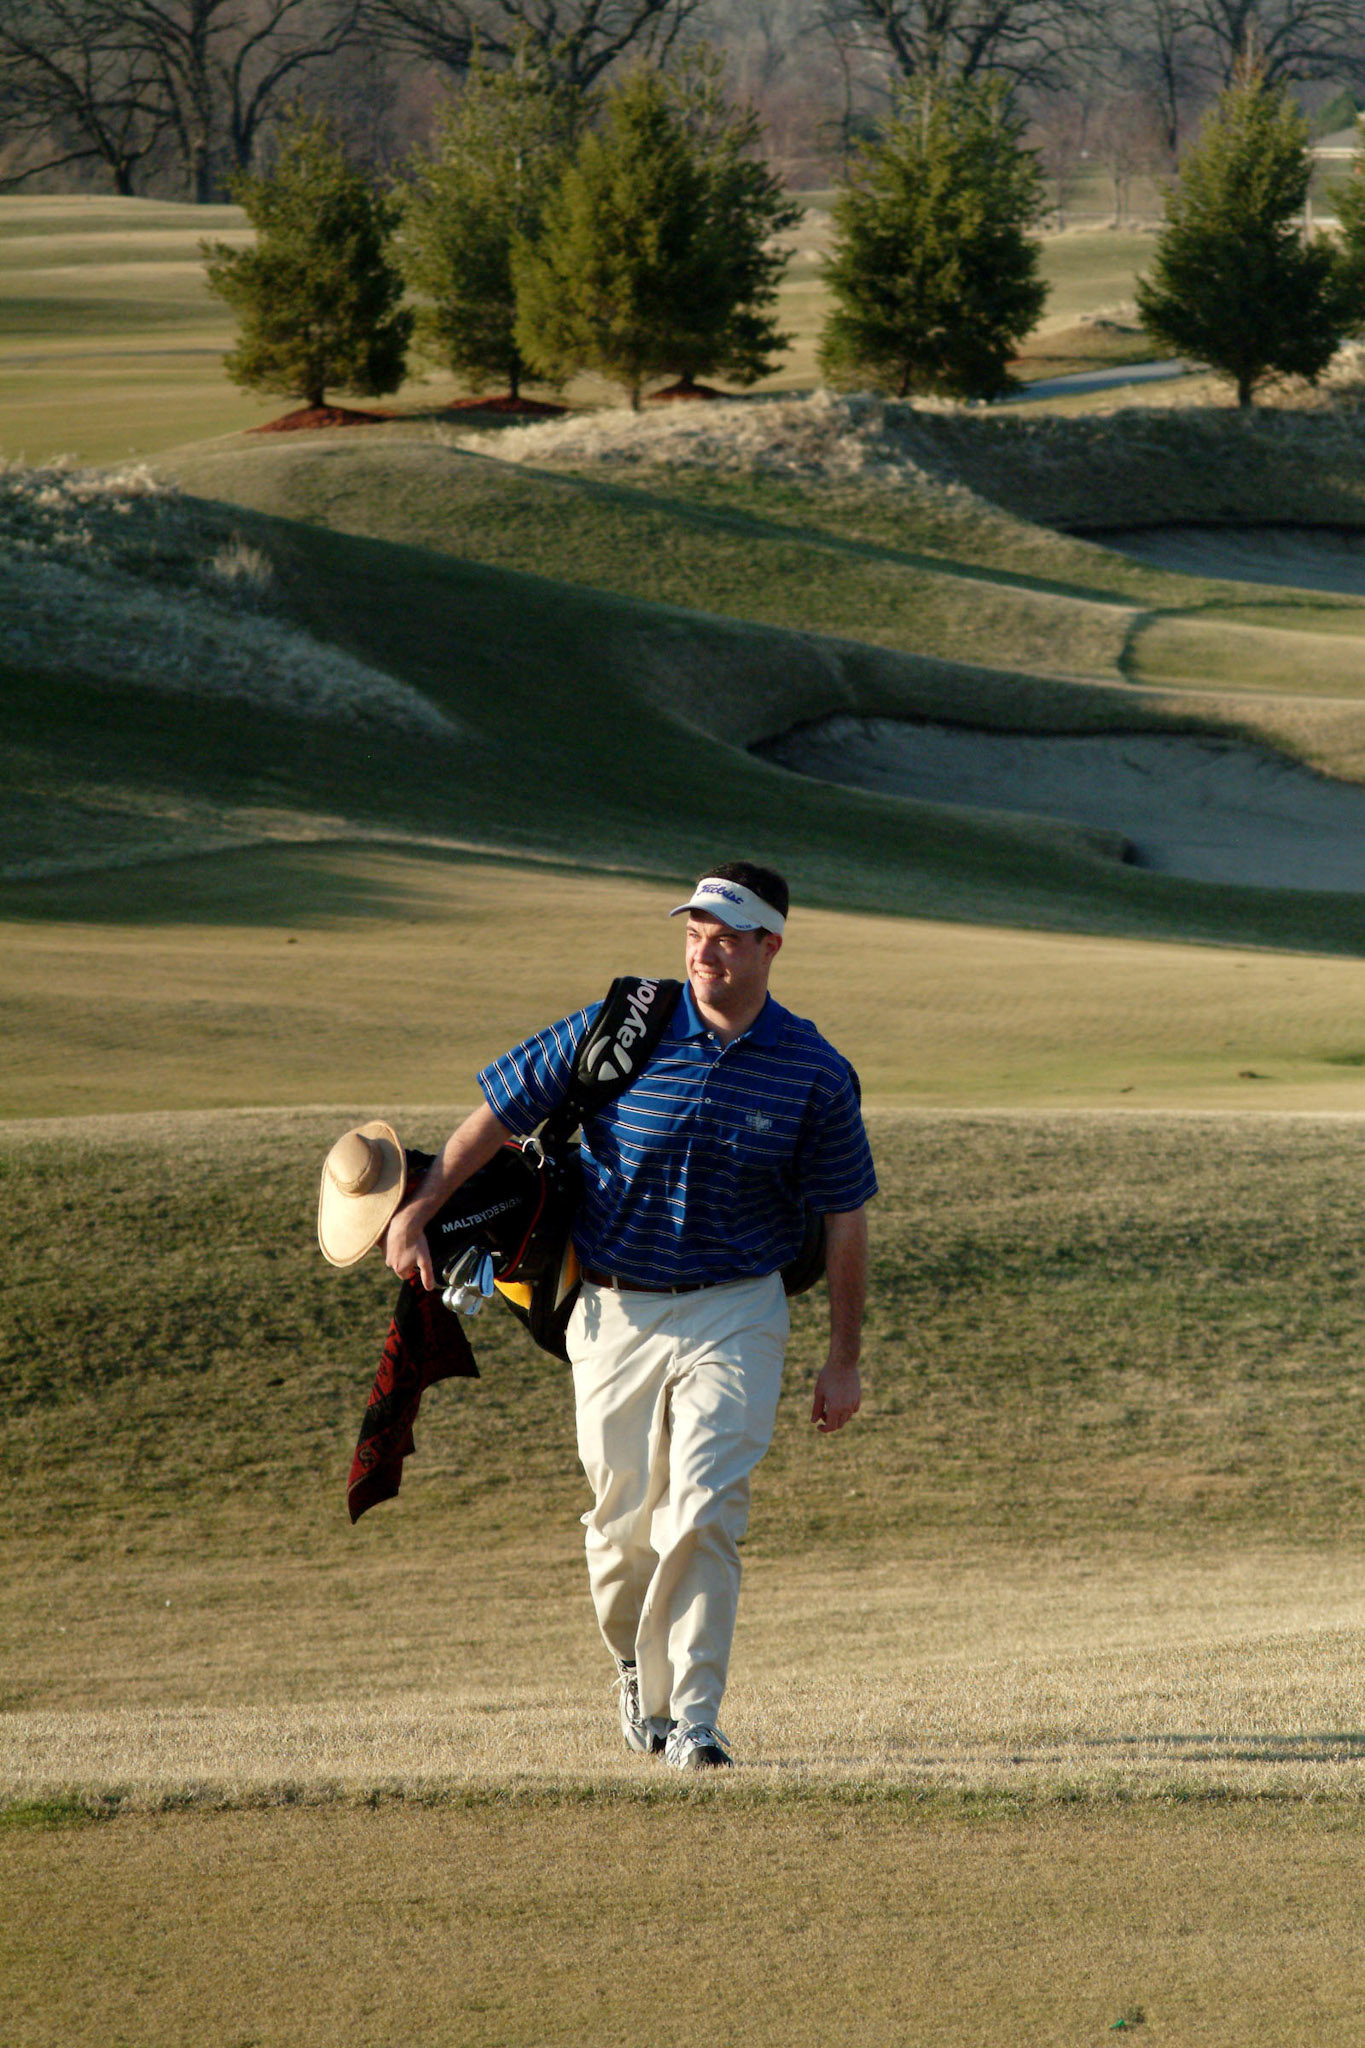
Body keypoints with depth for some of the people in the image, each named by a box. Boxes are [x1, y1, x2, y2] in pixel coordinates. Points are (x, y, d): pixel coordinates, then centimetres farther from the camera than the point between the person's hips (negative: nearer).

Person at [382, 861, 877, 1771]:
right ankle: (641, 1668, 35)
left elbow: (845, 1219, 2)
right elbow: (500, 1111, 4)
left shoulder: (815, 1073, -6)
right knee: (625, 1522, 7)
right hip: (615, 1312, 1)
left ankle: (694, 1720, -13)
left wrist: (844, 1360, 2)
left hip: (734, 1314, -1)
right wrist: (419, 1212, 1)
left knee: (704, 1515, -16)